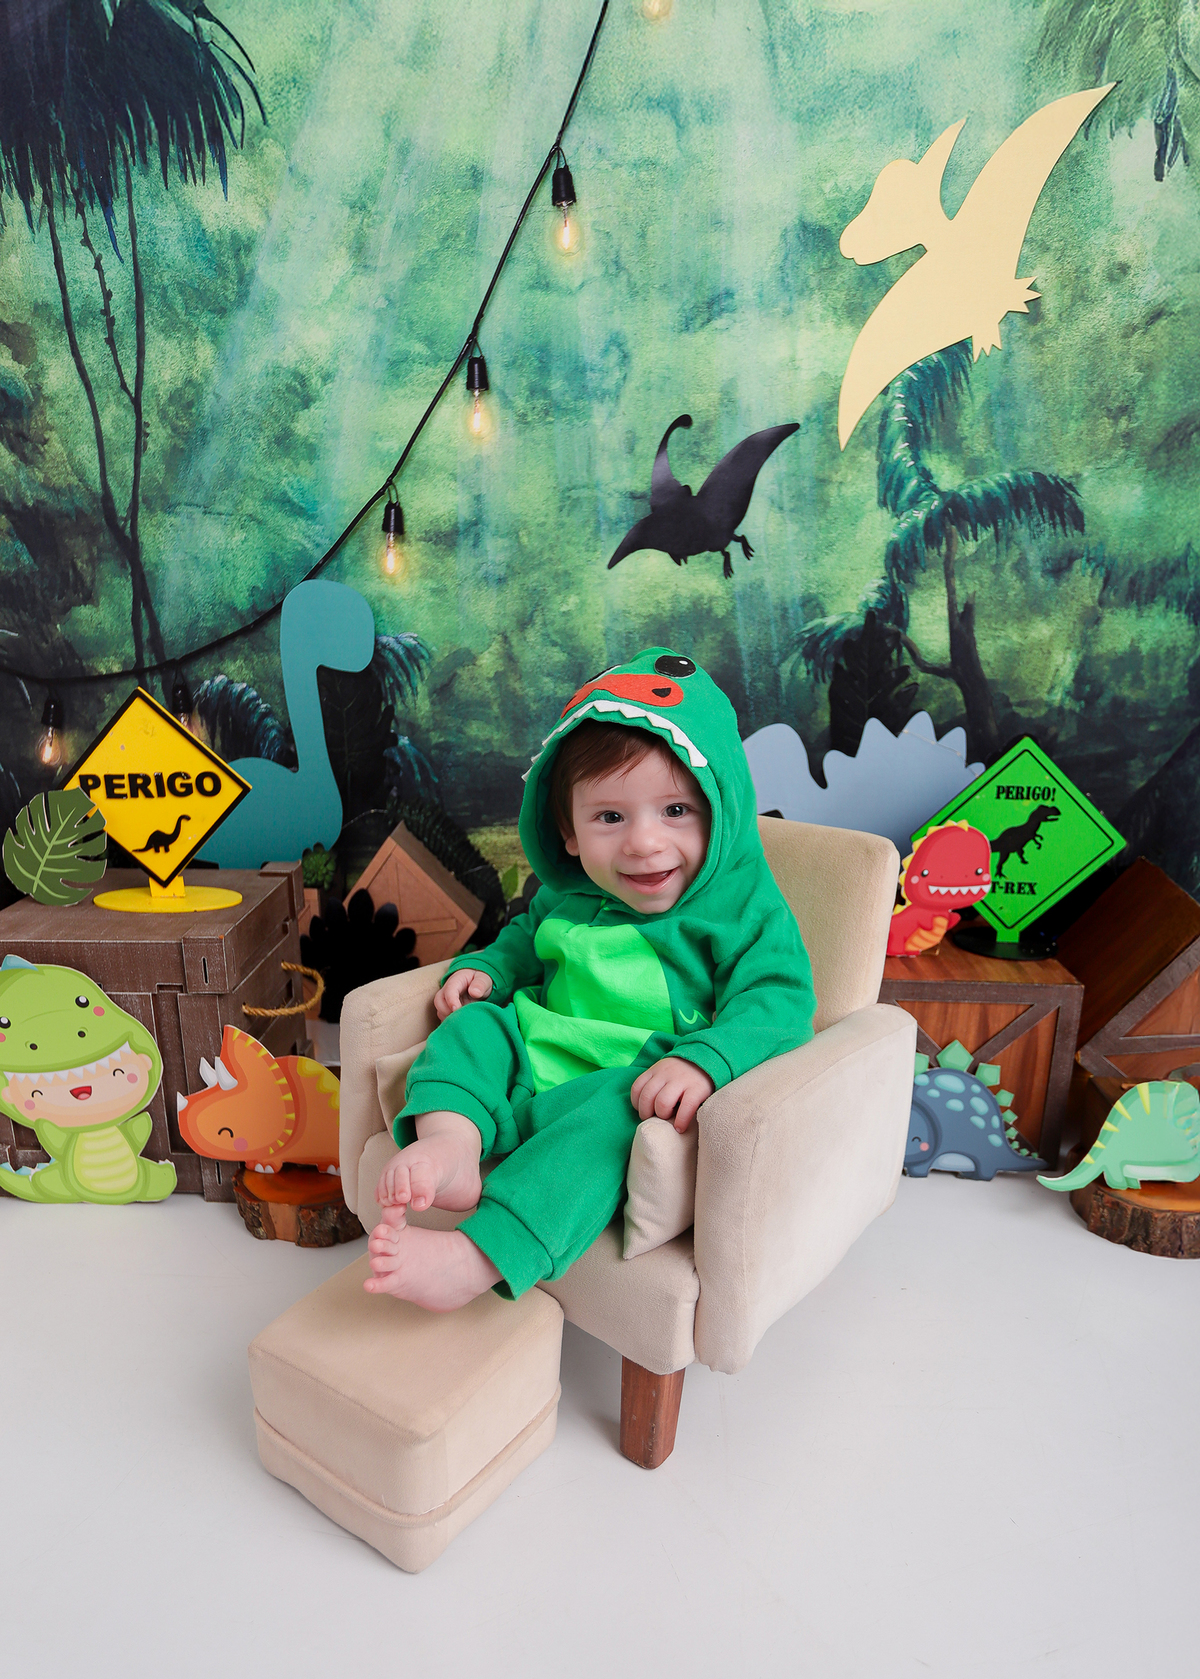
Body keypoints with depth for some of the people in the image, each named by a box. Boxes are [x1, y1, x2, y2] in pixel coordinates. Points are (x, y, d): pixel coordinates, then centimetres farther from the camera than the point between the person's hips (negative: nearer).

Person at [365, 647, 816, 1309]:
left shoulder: (743, 903, -7)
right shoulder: (565, 896, 9)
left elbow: (778, 999, -16)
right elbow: (524, 943, 29)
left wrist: (705, 1060, -34)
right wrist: (482, 968, 6)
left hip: (639, 1084, -6)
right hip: (536, 1059, 7)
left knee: (611, 1116, -36)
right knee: (472, 1024, -11)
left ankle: (472, 1259, -45)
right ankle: (451, 1139, -37)